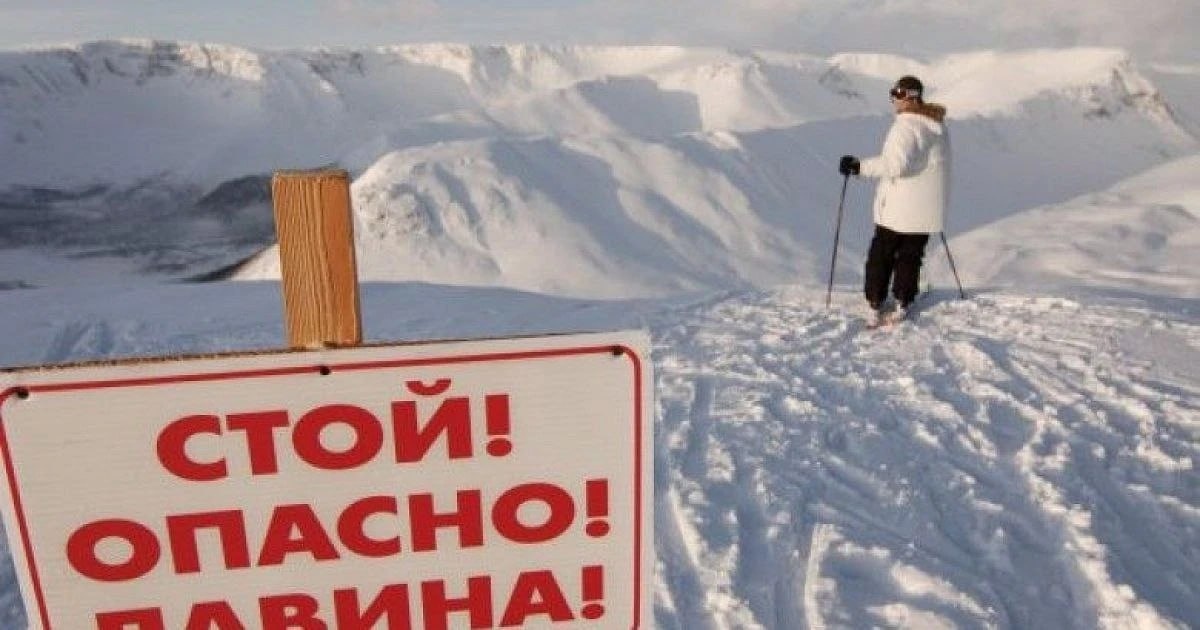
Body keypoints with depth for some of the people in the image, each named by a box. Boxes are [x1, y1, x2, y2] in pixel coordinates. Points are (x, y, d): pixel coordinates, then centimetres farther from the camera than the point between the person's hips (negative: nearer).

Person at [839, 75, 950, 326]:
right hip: (928, 209, 7)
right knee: (911, 255, 16)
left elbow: (896, 163, -32)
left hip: (899, 207, -7)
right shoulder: (938, 124, 9)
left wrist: (860, 166, -28)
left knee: (882, 255, 7)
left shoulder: (906, 125, -19)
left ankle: (875, 305, 11)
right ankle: (902, 304, 23)